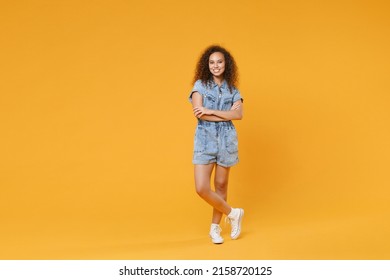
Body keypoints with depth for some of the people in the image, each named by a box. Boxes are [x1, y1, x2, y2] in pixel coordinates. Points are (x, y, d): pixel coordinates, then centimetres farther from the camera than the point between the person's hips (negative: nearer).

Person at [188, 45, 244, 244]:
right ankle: (233, 213, 12)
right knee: (201, 188, -10)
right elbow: (199, 113, -10)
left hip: (226, 138, 2)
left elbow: (239, 114, -7)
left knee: (221, 185, 6)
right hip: (205, 138, -1)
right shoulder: (200, 84, 3)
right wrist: (226, 114, -9)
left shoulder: (232, 89, 9)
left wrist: (211, 111, -14)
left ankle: (215, 228, 22)